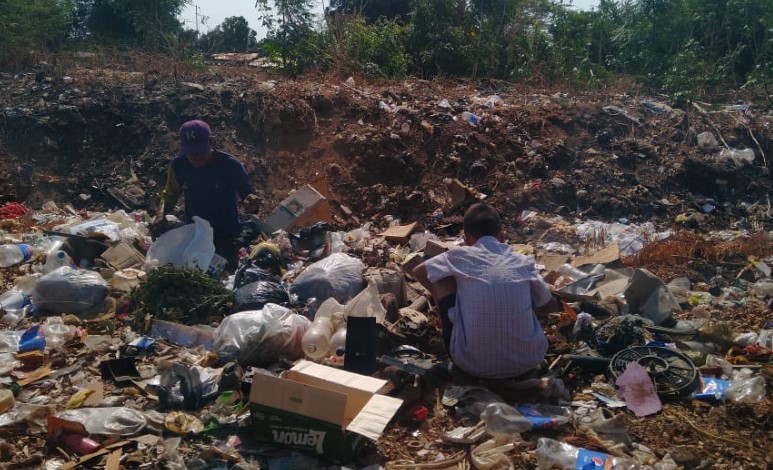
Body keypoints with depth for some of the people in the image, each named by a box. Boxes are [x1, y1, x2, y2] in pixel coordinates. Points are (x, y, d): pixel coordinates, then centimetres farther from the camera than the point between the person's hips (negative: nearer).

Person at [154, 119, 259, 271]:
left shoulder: (230, 165, -19)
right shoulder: (178, 165, -9)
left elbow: (246, 193, -9)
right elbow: (170, 195, 6)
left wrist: (250, 201, -33)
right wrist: (161, 214, -15)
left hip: (226, 239, -3)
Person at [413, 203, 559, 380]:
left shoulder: (460, 255, 2)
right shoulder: (523, 261, 6)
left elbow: (418, 272, 20)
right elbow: (551, 306, 21)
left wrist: (441, 298, 34)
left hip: (473, 365, -2)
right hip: (526, 362, 3)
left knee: (443, 278, 14)